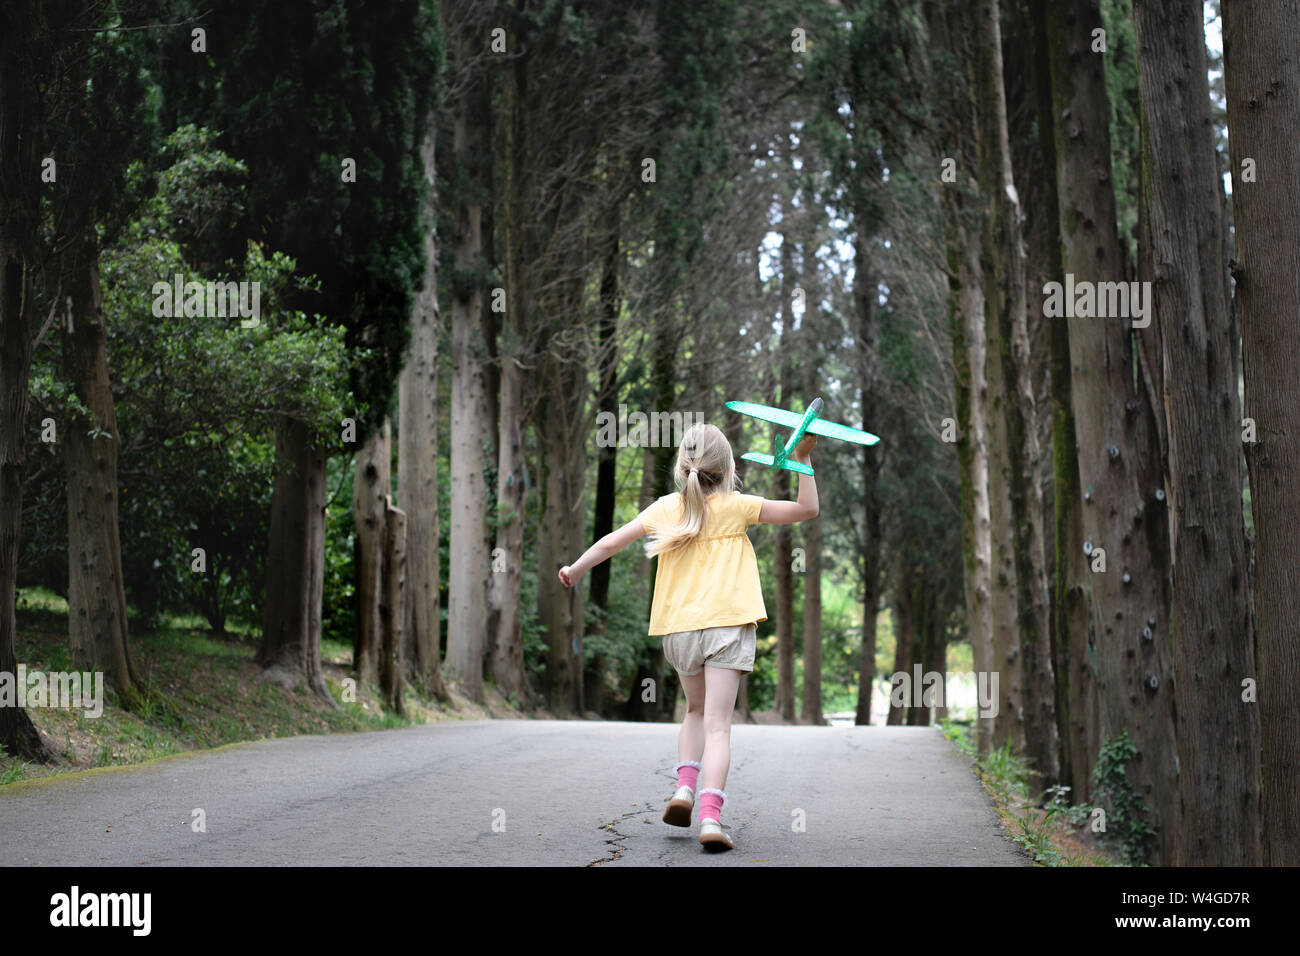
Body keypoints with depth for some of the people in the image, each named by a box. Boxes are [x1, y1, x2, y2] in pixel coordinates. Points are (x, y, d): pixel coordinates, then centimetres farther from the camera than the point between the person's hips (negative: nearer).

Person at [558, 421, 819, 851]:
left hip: (679, 627, 3)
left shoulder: (666, 508, 6)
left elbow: (611, 542, 9)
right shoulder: (737, 507, -1)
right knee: (717, 724, -7)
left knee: (696, 711, 25)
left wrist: (575, 569, 23)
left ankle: (684, 786, 7)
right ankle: (710, 815, -21)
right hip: (727, 623, -3)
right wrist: (803, 460, 3)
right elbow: (807, 509, 2)